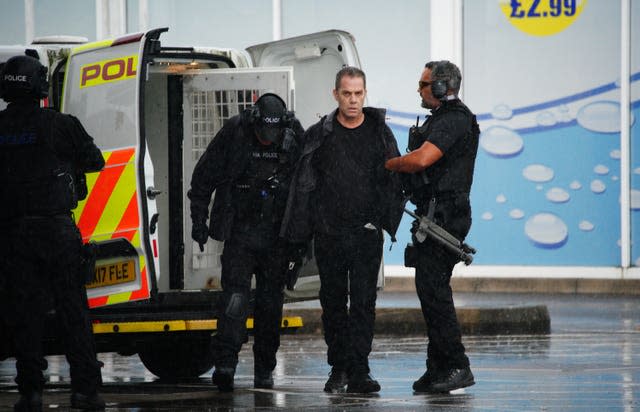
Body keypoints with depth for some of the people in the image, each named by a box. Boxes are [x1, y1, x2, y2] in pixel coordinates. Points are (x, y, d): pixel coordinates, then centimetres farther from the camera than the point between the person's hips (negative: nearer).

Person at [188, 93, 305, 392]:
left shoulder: (295, 137, -4)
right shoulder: (233, 134, -9)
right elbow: (202, 178, 2)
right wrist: (199, 219, 1)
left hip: (277, 235, 2)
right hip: (240, 230, -2)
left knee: (270, 301, 6)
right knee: (235, 295, -15)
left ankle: (264, 370, 15)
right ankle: (225, 363, -21)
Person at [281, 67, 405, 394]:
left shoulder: (379, 133, 5)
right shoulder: (319, 135, 3)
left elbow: (394, 181, 9)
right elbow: (303, 186, 4)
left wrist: (387, 220, -1)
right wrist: (299, 232, -1)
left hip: (367, 233, -1)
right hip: (329, 234, 1)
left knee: (364, 301, -6)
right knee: (333, 302, 7)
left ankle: (358, 370, -6)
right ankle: (338, 368, 17)